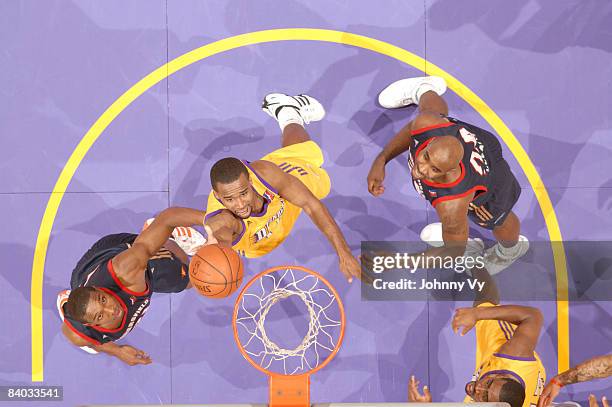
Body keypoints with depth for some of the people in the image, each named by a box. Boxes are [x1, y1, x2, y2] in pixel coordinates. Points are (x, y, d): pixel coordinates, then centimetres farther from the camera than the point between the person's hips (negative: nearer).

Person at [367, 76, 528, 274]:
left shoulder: (452, 207, -53)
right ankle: (424, 89, 74)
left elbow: (455, 250, -36)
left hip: (490, 181, -1)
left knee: (497, 221, 36)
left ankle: (512, 248, 73)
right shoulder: (426, 122, -43)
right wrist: (381, 160, -23)